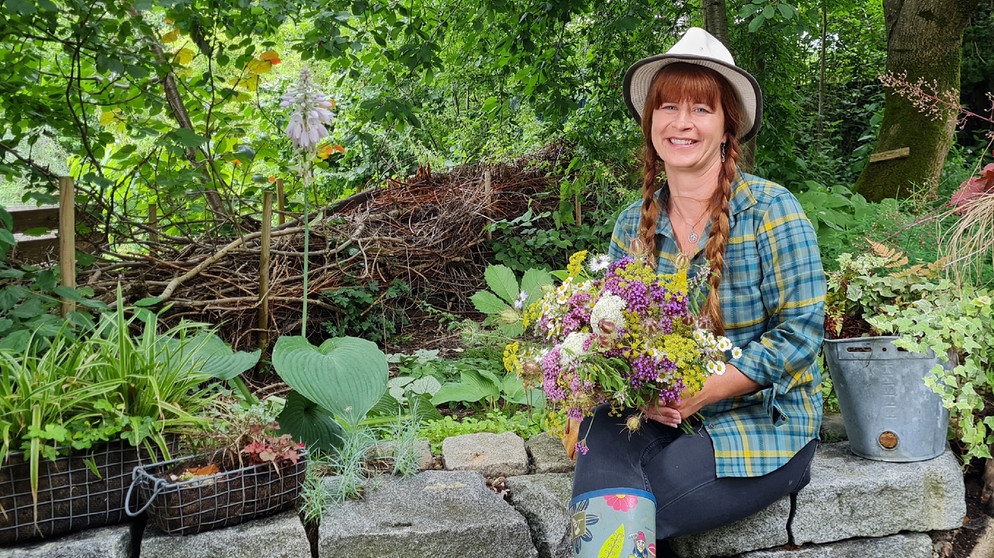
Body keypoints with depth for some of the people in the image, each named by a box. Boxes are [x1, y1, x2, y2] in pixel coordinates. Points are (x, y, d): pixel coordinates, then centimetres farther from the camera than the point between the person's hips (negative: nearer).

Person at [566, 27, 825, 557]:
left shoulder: (771, 210, -8)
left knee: (611, 507, -26)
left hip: (762, 424, -4)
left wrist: (698, 392, -19)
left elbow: (800, 333, -11)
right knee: (602, 436, -31)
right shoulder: (633, 224, 6)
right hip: (658, 419, 4)